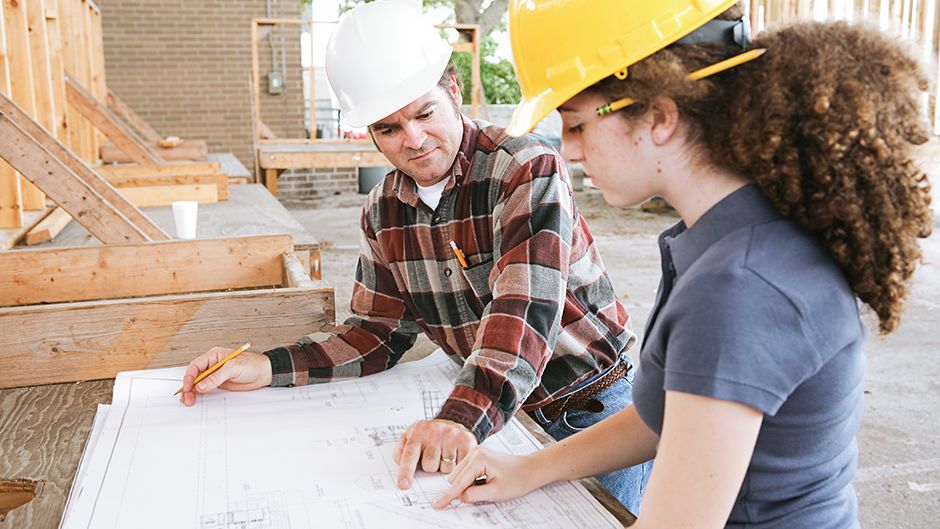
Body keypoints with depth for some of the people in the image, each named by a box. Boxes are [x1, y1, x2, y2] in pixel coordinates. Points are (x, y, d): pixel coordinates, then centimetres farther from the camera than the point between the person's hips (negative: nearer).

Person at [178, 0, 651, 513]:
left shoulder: (526, 171, -23)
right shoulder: (382, 211, -3)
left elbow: (526, 311, -35)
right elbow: (380, 331, 2)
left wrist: (464, 419, -50)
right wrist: (268, 368, -10)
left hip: (590, 407, -4)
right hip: (500, 409, 5)